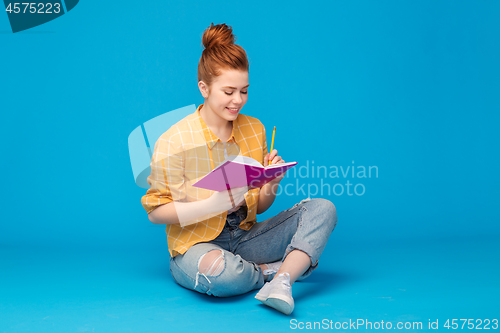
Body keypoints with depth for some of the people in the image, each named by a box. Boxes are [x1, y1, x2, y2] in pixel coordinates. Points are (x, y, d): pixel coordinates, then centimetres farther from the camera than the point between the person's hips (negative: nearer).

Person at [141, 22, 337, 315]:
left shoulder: (255, 130, 5)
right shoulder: (173, 142, -11)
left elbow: (259, 207, 11)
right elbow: (155, 212, -10)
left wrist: (272, 184, -13)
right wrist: (213, 204, -23)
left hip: (245, 237, 5)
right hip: (196, 243, -5)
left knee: (322, 209, -12)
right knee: (220, 271, -41)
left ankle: (280, 283, -31)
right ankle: (291, 267, -10)